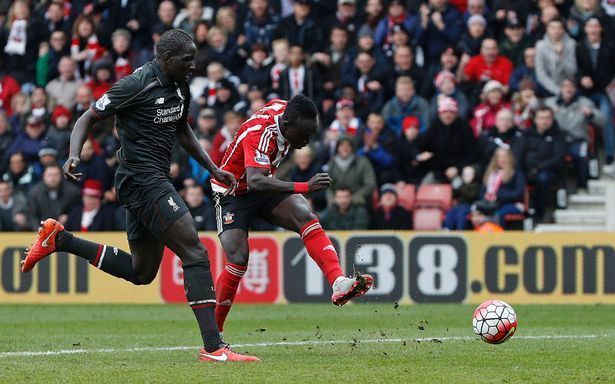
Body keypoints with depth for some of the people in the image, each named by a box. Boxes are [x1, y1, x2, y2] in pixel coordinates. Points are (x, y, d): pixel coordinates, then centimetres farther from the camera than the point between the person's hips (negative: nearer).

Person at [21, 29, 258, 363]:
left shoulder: (180, 88, 11)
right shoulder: (136, 85, -15)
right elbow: (88, 118, -10)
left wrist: (212, 169, 22)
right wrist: (73, 156, -26)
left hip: (154, 181, 10)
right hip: (142, 181, -10)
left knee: (141, 272, 19)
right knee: (195, 254, -17)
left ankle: (60, 239, 26)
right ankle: (213, 347, -19)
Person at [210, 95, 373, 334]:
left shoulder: (283, 108, -11)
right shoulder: (260, 134, -33)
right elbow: (255, 182, -48)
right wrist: (304, 188, -58)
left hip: (264, 185, 7)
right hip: (233, 192, -7)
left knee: (306, 218, -21)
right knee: (239, 260, -20)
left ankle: (338, 283, -37)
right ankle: (213, 333, -5)